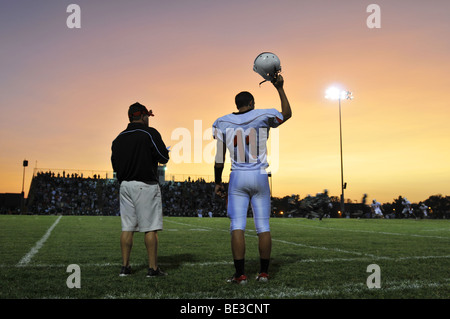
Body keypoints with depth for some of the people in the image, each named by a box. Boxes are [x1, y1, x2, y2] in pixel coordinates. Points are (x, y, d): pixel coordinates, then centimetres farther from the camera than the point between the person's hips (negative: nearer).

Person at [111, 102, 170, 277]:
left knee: (127, 227, 9)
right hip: (146, 185, -6)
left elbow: (115, 165, 13)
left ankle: (125, 266, 13)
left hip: (125, 185, 6)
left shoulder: (119, 138, 12)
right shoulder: (150, 133, -6)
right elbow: (164, 158, -8)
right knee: (150, 228, -2)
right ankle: (153, 268, 1)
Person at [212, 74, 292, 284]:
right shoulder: (263, 117, 0)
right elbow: (287, 114, 21)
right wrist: (280, 89, 24)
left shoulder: (222, 124, 2)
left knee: (237, 226, 1)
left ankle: (240, 274, -1)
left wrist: (218, 183, 13)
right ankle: (264, 272, 14)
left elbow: (219, 159, 2)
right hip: (260, 177, 1)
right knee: (263, 226, 8)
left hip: (238, 178, 0)